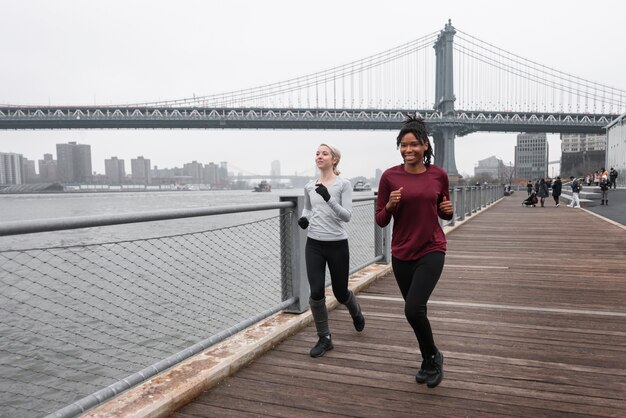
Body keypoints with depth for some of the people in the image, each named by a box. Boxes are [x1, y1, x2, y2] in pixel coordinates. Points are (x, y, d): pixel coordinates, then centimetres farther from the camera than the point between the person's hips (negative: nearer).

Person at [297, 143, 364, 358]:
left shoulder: (343, 184, -7)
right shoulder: (309, 186, 6)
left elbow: (347, 216, -15)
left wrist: (329, 198, -28)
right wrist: (304, 218, 0)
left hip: (337, 245, -3)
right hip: (314, 244, 3)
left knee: (340, 293, 11)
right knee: (316, 292, -7)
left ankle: (356, 312, 47)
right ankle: (324, 338, 13)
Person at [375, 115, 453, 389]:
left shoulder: (438, 175, -2)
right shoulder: (390, 176, -5)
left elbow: (443, 214, 13)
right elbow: (380, 221, -2)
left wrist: (448, 210, -9)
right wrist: (389, 205, -21)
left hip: (431, 250, -2)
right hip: (402, 253, 2)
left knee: (413, 309, -16)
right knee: (415, 310, 14)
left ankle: (432, 356, 14)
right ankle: (430, 361, 39)